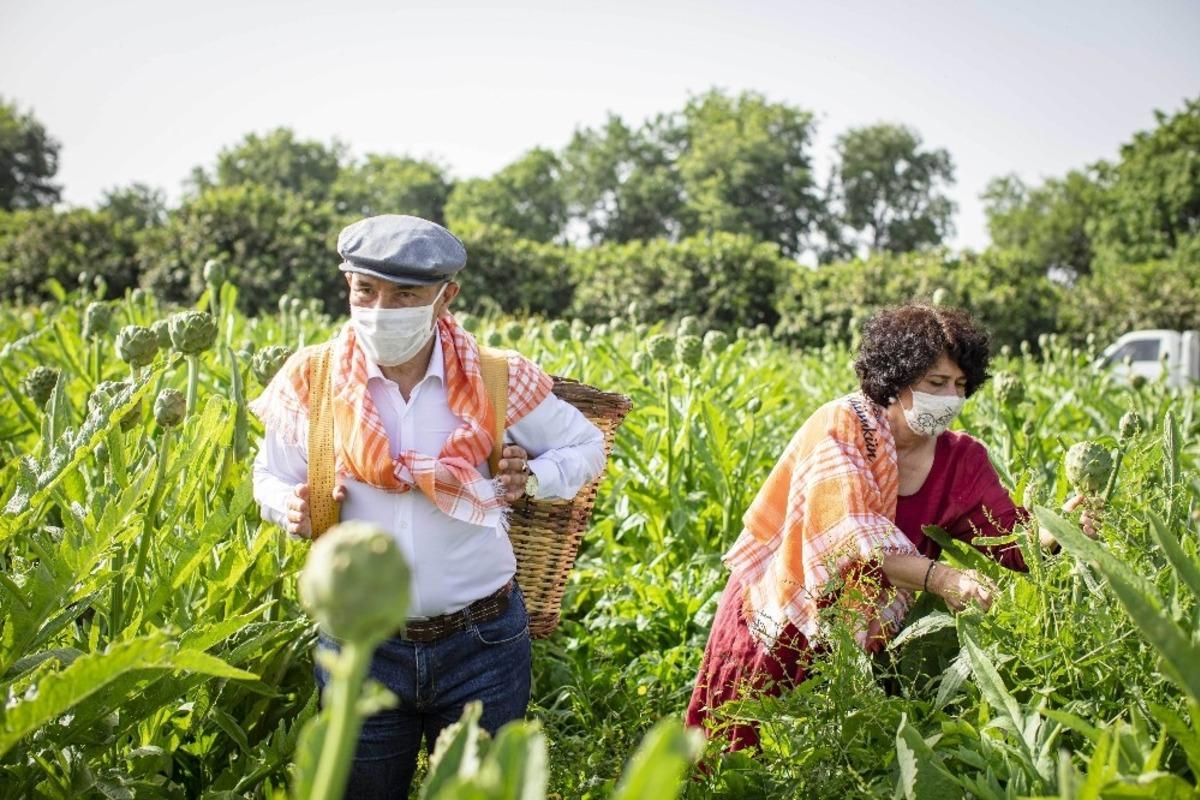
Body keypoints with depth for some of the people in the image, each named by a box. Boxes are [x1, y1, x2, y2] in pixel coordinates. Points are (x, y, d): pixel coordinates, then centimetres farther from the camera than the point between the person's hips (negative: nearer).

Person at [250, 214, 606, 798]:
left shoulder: (499, 381, -8)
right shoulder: (312, 382, -7)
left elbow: (586, 447, 7)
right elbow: (272, 477, 8)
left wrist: (532, 478, -13)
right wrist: (291, 507, -14)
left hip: (483, 643, 0)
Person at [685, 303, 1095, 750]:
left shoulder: (961, 460, -3)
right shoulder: (841, 429, -19)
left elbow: (1010, 538, -12)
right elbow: (856, 537, -31)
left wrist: (1054, 531, -33)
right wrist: (940, 578, -42)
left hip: (862, 638, 4)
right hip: (779, 622, -4)